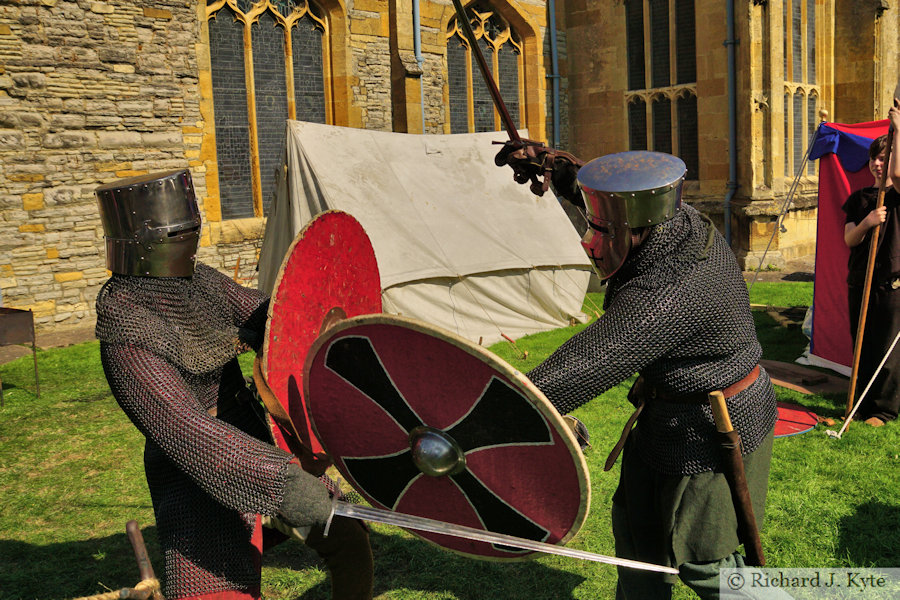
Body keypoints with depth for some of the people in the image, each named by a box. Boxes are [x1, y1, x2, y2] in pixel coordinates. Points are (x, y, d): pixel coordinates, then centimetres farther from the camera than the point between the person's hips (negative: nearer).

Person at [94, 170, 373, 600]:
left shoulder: (199, 280, -1)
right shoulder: (126, 333, -24)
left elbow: (266, 318, 8)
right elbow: (183, 429, -35)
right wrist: (279, 481, -43)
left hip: (256, 444, 8)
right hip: (197, 481, -8)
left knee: (348, 541, 17)